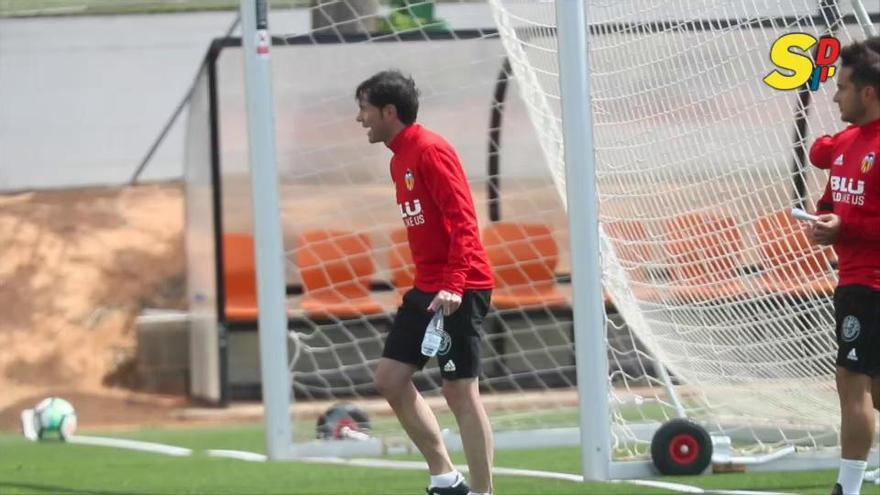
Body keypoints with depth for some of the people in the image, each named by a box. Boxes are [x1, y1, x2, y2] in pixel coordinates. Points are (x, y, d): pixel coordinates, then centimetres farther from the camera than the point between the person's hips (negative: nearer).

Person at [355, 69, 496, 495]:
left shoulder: (430, 151, -13)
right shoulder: (399, 159, 15)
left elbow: (463, 221, -19)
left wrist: (453, 285, -27)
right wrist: (425, 285, 19)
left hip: (458, 292, -10)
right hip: (427, 289, 10)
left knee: (460, 391, -8)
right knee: (390, 378, 9)